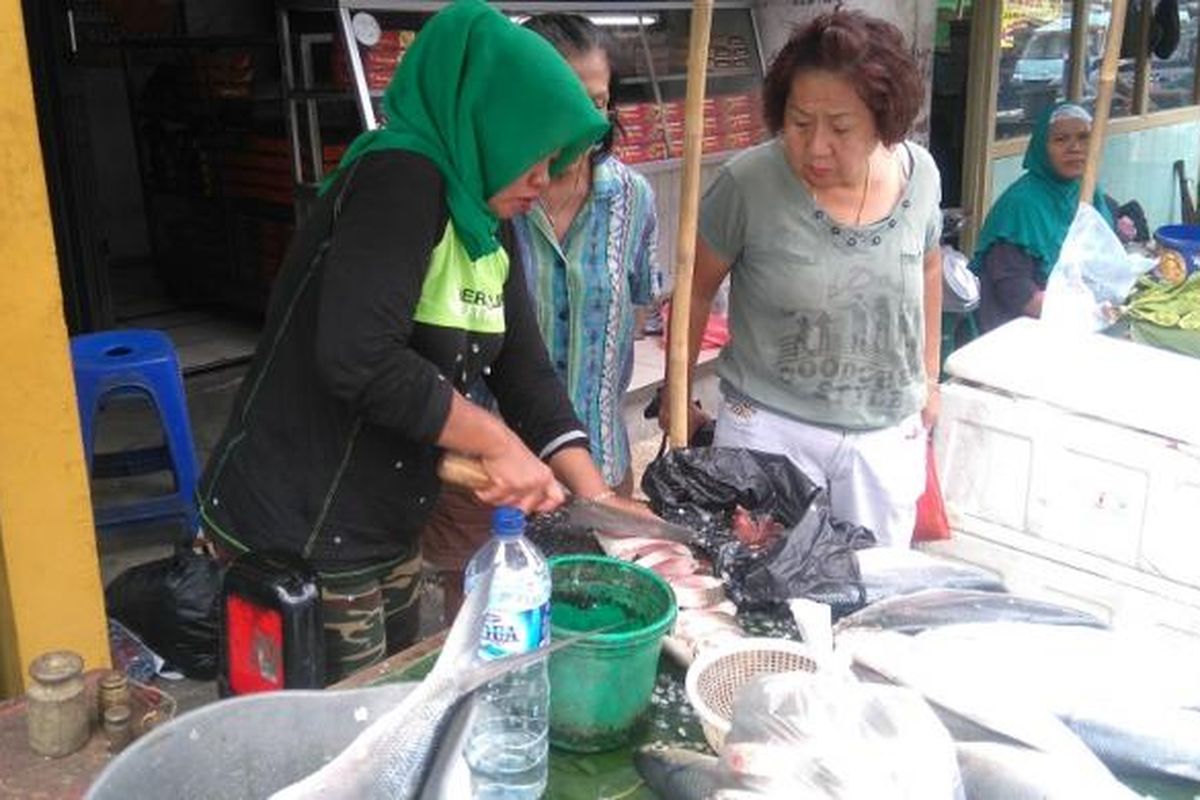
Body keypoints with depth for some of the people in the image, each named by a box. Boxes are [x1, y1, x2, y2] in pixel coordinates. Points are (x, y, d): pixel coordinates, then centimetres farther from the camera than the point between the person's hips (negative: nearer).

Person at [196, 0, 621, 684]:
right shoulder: (401, 178, -20)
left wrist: (599, 503, -1)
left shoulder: (488, 227, 7)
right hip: (298, 544, -9)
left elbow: (527, 373, 5)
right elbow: (357, 357, -32)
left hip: (390, 536, 9)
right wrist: (497, 442, -22)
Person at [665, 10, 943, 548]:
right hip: (770, 428, -3)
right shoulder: (747, 184, -18)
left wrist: (928, 378, 17)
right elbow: (696, 289, -4)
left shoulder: (919, 174, -6)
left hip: (891, 434, 4)